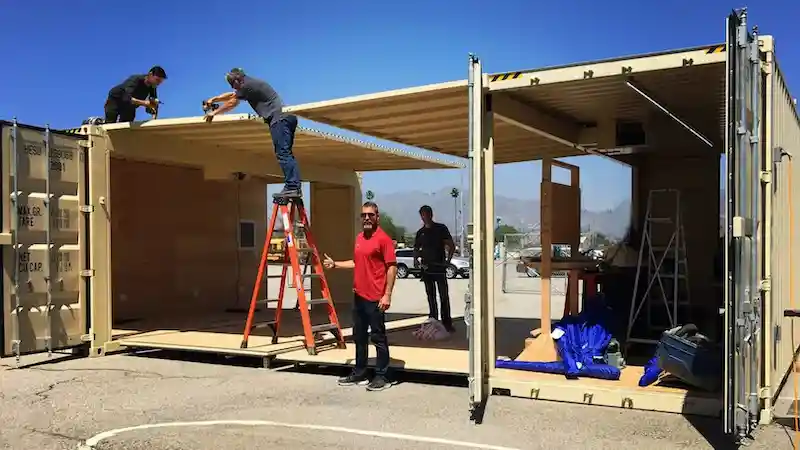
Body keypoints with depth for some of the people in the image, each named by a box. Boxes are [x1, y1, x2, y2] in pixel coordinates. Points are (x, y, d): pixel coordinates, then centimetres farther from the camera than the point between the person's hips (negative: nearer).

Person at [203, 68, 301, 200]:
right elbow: (231, 95, 40)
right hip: (287, 118, 10)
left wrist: (214, 113, 22)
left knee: (283, 153, -15)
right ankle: (295, 188, -1)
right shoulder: (250, 84, 26)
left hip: (279, 118, -10)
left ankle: (291, 187, -22)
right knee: (286, 154, 5)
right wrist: (213, 99, 43)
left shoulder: (247, 85, -4)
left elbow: (232, 103, 9)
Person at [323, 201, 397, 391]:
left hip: (375, 298, -8)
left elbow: (392, 267, -15)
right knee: (359, 336, 15)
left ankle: (381, 376, 9)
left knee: (378, 337, 0)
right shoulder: (359, 238, 14)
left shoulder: (383, 238, -11)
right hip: (358, 296, 8)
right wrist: (335, 264, 21)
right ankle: (359, 373, 25)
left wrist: (387, 295, -20)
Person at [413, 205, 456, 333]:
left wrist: (448, 260, -11)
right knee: (431, 296, 9)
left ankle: (447, 322, -2)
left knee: (444, 296, -5)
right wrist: (416, 259, -3)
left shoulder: (441, 228, 1)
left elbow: (451, 246, 0)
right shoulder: (420, 232, 11)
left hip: (439, 267, -4)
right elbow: (416, 249, 17)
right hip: (426, 268, 4)